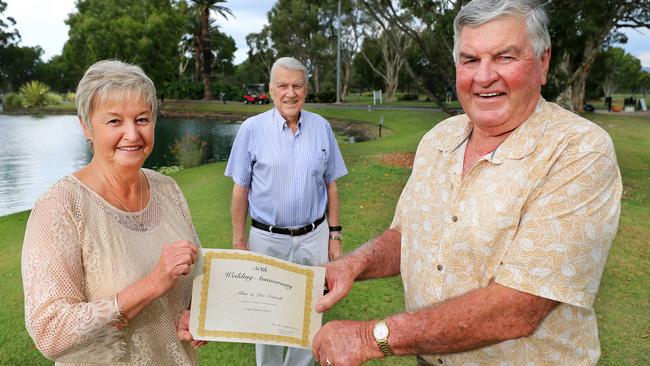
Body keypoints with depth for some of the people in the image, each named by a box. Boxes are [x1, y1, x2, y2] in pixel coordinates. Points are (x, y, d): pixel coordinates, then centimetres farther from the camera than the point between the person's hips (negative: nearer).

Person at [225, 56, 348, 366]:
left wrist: (335, 236, 5)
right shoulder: (252, 129, -5)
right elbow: (240, 189, -1)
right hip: (267, 238, -1)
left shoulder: (322, 128, 1)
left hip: (313, 237, 2)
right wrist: (238, 241, -1)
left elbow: (331, 186, 6)